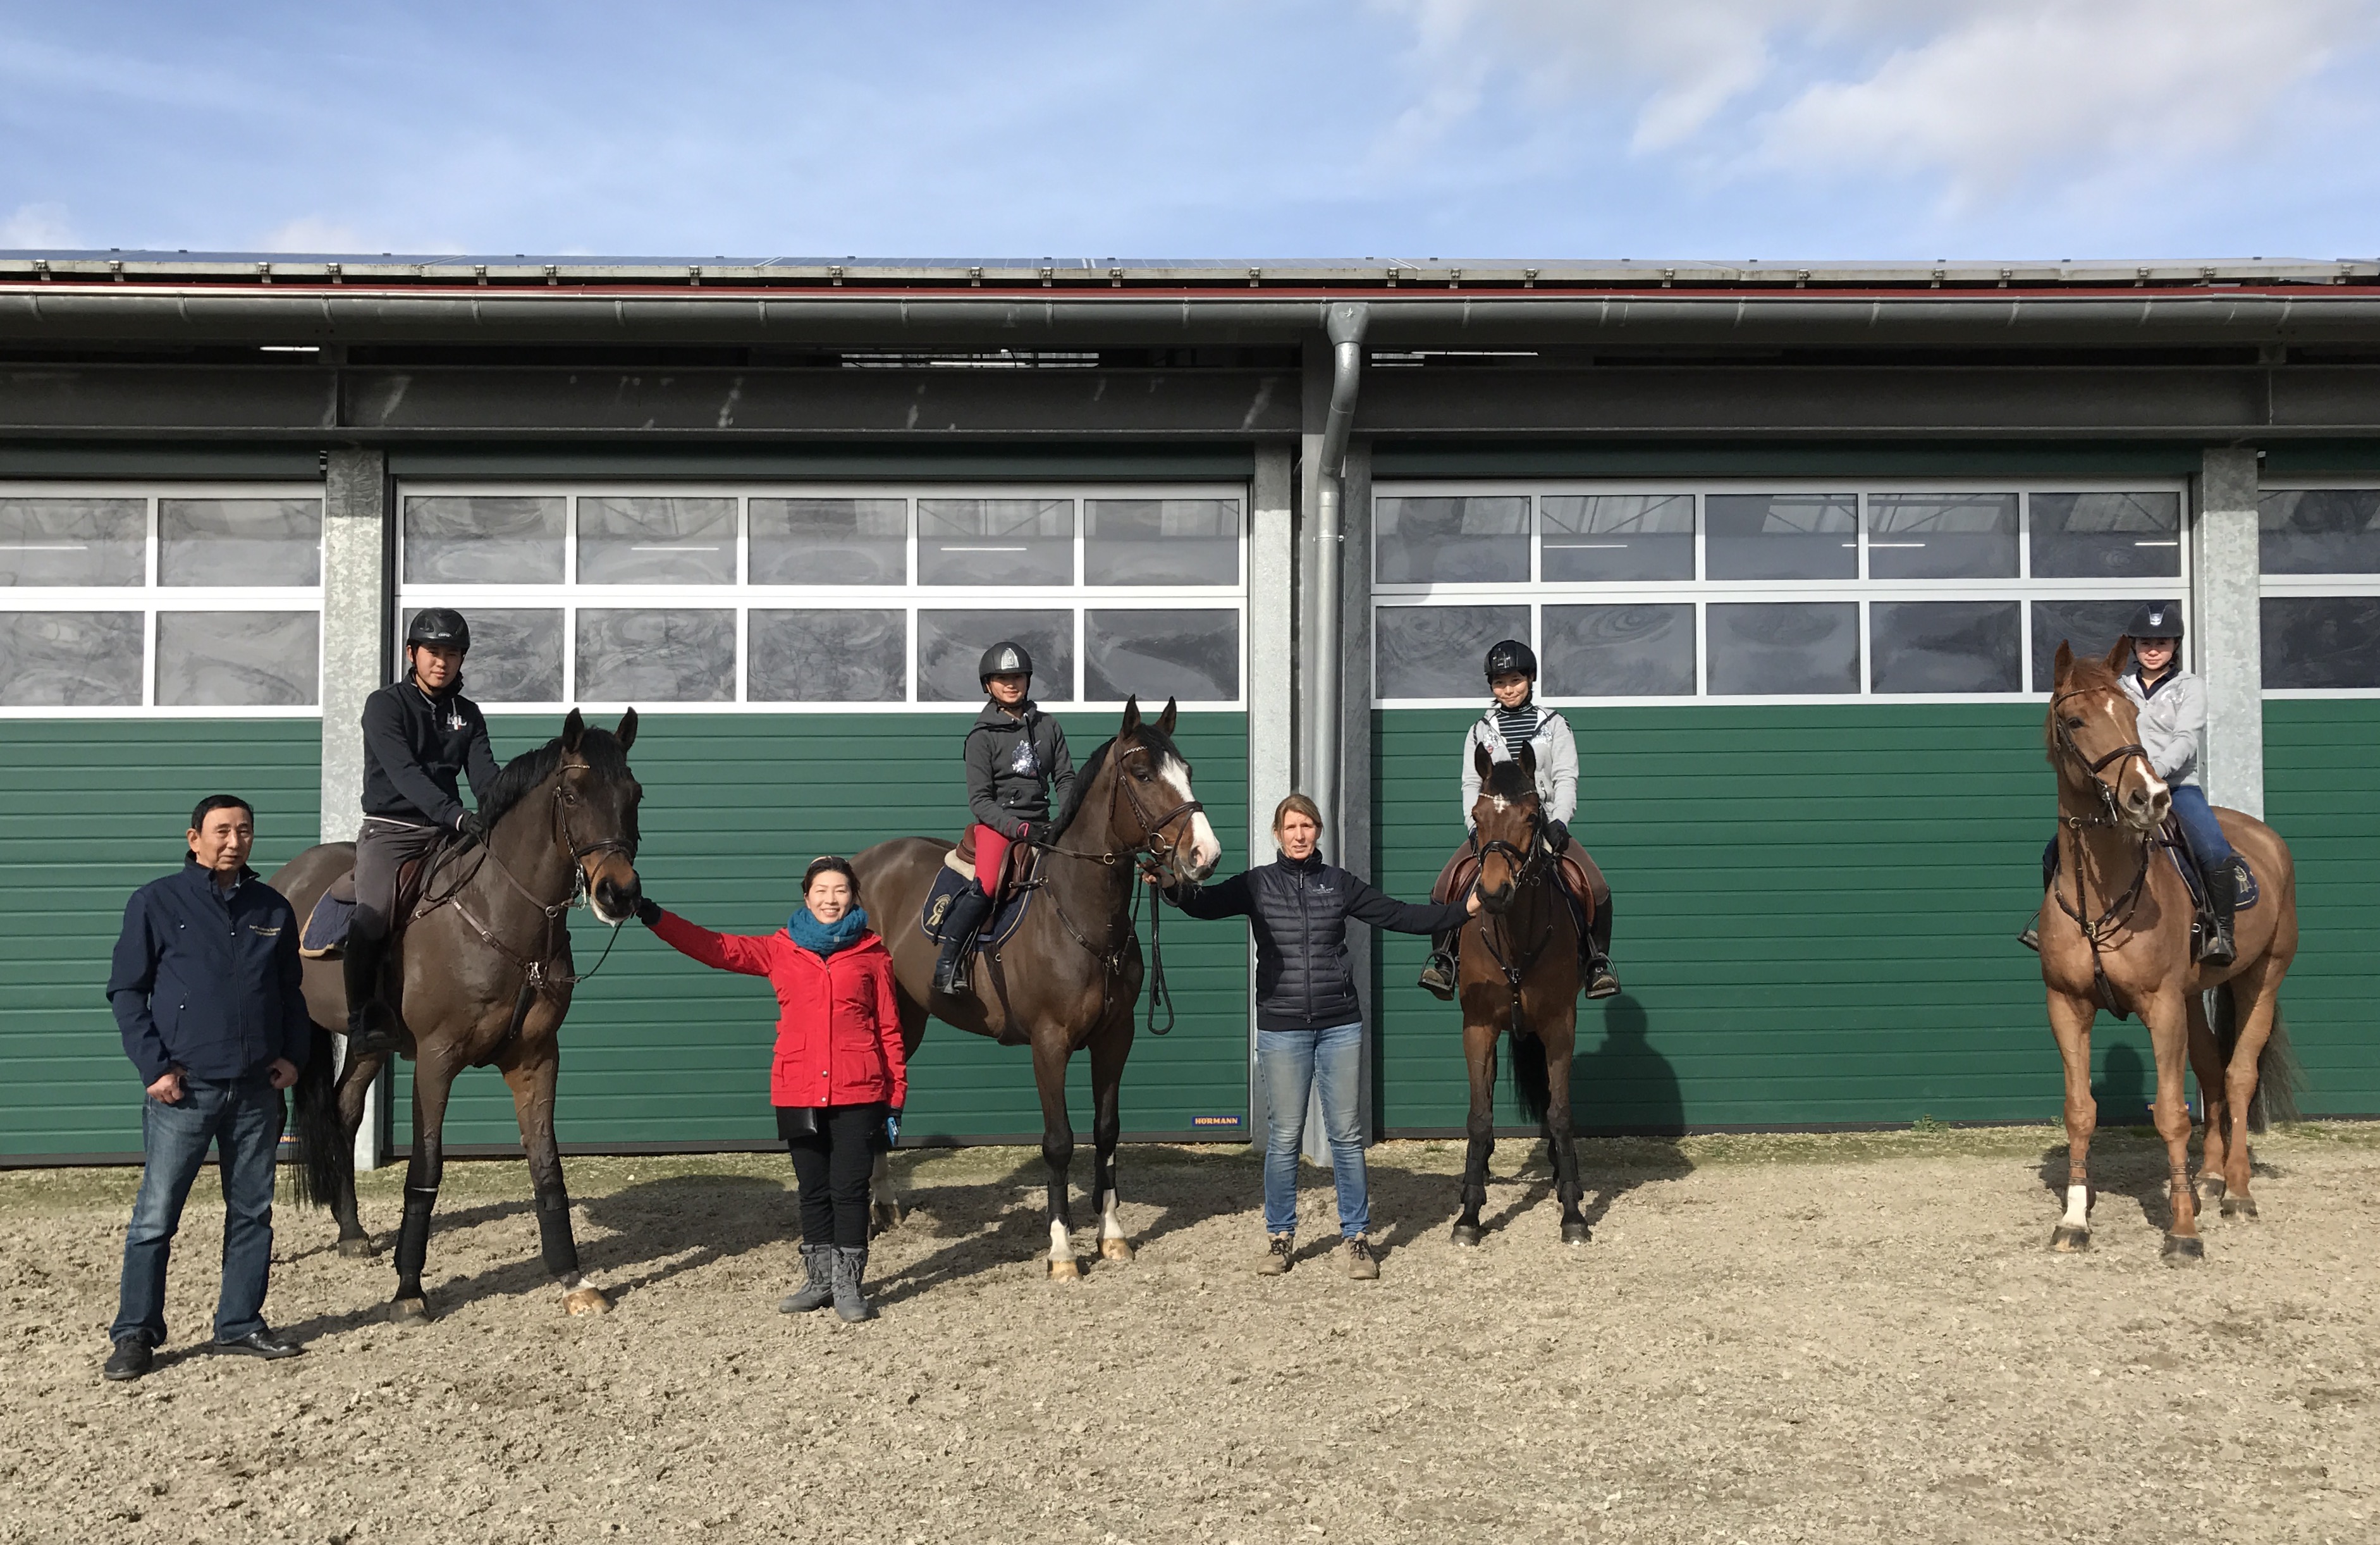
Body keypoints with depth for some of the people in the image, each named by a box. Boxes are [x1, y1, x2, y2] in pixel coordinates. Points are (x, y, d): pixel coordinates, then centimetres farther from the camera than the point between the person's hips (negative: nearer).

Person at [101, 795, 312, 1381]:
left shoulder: (273, 908, 9)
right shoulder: (157, 902, -2)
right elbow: (126, 991, 0)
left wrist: (293, 1055, 4)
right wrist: (155, 1065, -9)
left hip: (257, 1090, 4)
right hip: (183, 1089, -4)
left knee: (252, 1213, 10)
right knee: (155, 1215, -1)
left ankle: (241, 1324, 22)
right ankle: (135, 1333, 11)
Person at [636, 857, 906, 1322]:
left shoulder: (873, 953, 0)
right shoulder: (780, 950, 6)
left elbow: (889, 1029, 2)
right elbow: (716, 948, 2)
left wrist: (896, 1099, 1)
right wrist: (654, 917, -8)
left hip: (858, 1094, -2)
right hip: (798, 1094, 2)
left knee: (849, 1189, 1)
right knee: (813, 1190, 12)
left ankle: (849, 1284, 13)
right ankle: (818, 1280, 24)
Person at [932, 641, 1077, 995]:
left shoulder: (1048, 727, 12)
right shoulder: (983, 735, -1)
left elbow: (1065, 779, 11)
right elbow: (979, 799, -7)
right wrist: (1018, 829, -20)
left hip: (1041, 826, 5)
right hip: (997, 824, -5)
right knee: (986, 885, -29)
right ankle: (947, 963, -23)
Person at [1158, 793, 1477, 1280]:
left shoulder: (1338, 883, 5)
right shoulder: (1257, 885, -1)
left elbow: (1399, 915, 9)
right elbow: (1206, 903, -15)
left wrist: (1464, 909, 4)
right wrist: (1173, 887, -37)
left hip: (1339, 1025, 1)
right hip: (1282, 1028, -1)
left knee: (1346, 1133, 5)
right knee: (1284, 1136, 4)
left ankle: (1358, 1236, 16)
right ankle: (1280, 1236, 19)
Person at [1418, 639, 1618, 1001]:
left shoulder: (1553, 725, 9)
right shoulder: (1482, 730, 11)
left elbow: (1566, 779, 1)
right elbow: (1471, 784, 5)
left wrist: (1559, 822, -16)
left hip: (1545, 825, 0)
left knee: (1598, 890, -19)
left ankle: (1596, 961, -3)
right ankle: (1443, 958, -7)